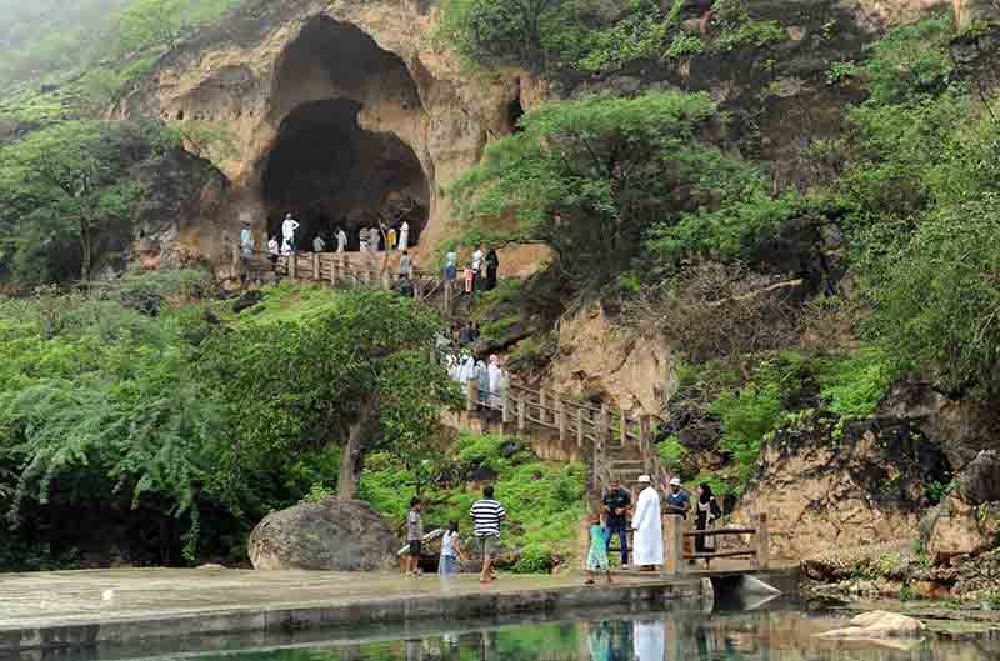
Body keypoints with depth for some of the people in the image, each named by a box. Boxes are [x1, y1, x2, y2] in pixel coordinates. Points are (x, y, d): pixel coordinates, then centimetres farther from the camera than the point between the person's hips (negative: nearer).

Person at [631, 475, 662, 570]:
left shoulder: (644, 493, -16)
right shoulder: (654, 493, 13)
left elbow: (640, 510, -18)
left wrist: (635, 523, -15)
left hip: (645, 523, -9)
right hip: (654, 523, 9)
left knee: (644, 543, -6)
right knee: (653, 542, 8)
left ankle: (646, 563, -8)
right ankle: (653, 564, 8)